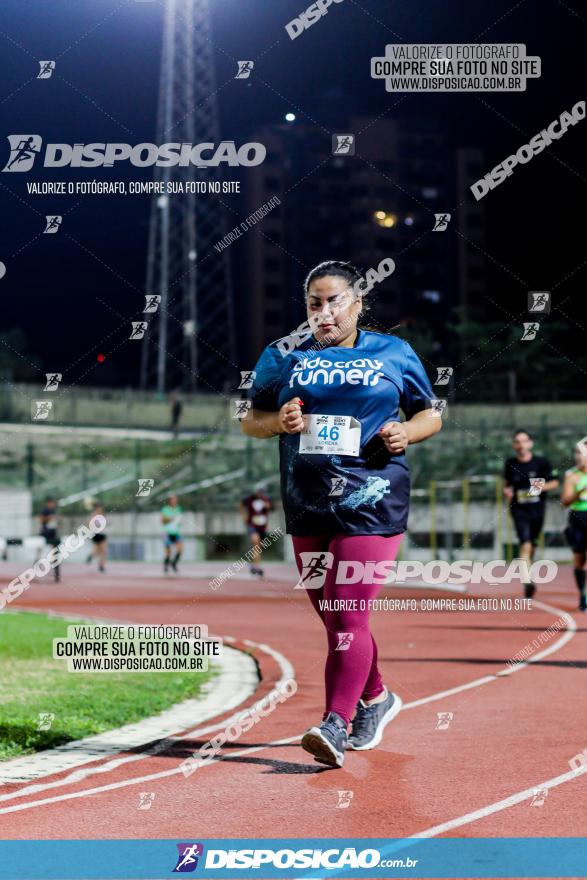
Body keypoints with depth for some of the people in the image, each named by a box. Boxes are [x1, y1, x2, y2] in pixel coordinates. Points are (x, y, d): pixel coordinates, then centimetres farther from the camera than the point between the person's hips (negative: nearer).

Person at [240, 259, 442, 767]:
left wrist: (406, 432, -7)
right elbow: (250, 420, 14)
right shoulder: (284, 356, 10)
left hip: (372, 501, -4)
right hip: (307, 505, 4)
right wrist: (279, 422, -8)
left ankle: (335, 725, -19)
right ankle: (375, 698, 35)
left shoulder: (394, 354, 6)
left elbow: (431, 415, 14)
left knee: (348, 616, -15)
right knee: (333, 619, 13)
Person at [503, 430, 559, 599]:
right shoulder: (510, 464, 2)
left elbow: (554, 482, 4)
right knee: (525, 545, -16)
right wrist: (507, 491, -3)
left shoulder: (541, 462, -2)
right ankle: (527, 581, -23)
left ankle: (526, 573, 37)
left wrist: (543, 487, -16)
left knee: (532, 545, 13)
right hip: (519, 510, -1)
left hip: (537, 509, 1)